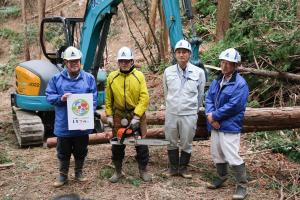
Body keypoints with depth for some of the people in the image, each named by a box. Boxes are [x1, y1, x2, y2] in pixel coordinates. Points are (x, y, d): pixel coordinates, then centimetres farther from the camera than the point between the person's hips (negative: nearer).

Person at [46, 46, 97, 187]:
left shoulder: (89, 78, 0)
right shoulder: (56, 78, 0)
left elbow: (94, 99, -1)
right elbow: (49, 96, 1)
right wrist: (61, 98, -19)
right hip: (63, 124, 0)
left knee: (81, 151, 15)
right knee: (63, 152, 12)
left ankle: (79, 173, 33)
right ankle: (63, 175, 29)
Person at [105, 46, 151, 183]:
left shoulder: (139, 76, -5)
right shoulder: (112, 77, 1)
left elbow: (144, 98, -11)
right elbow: (108, 99, 5)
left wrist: (136, 117, -17)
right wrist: (109, 115, -1)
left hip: (137, 116, -2)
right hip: (118, 116, 2)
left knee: (142, 145, 4)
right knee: (117, 145, 9)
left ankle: (143, 171, 21)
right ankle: (118, 171, 25)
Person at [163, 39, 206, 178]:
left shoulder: (199, 72, -5)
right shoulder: (168, 71, 0)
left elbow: (200, 95, 6)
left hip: (189, 115, -2)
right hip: (171, 113, 2)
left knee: (186, 143, 9)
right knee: (171, 142, 12)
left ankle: (183, 168, 26)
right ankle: (173, 167, 28)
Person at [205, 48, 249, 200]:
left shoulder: (240, 84, -14)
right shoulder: (217, 81, 11)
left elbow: (233, 106, -21)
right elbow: (208, 99, 6)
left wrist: (214, 115, -15)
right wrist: (210, 116, -12)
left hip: (230, 126, -8)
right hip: (215, 125, 8)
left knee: (232, 156, -7)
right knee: (217, 154, 18)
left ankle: (242, 185, 9)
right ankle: (222, 177, 39)